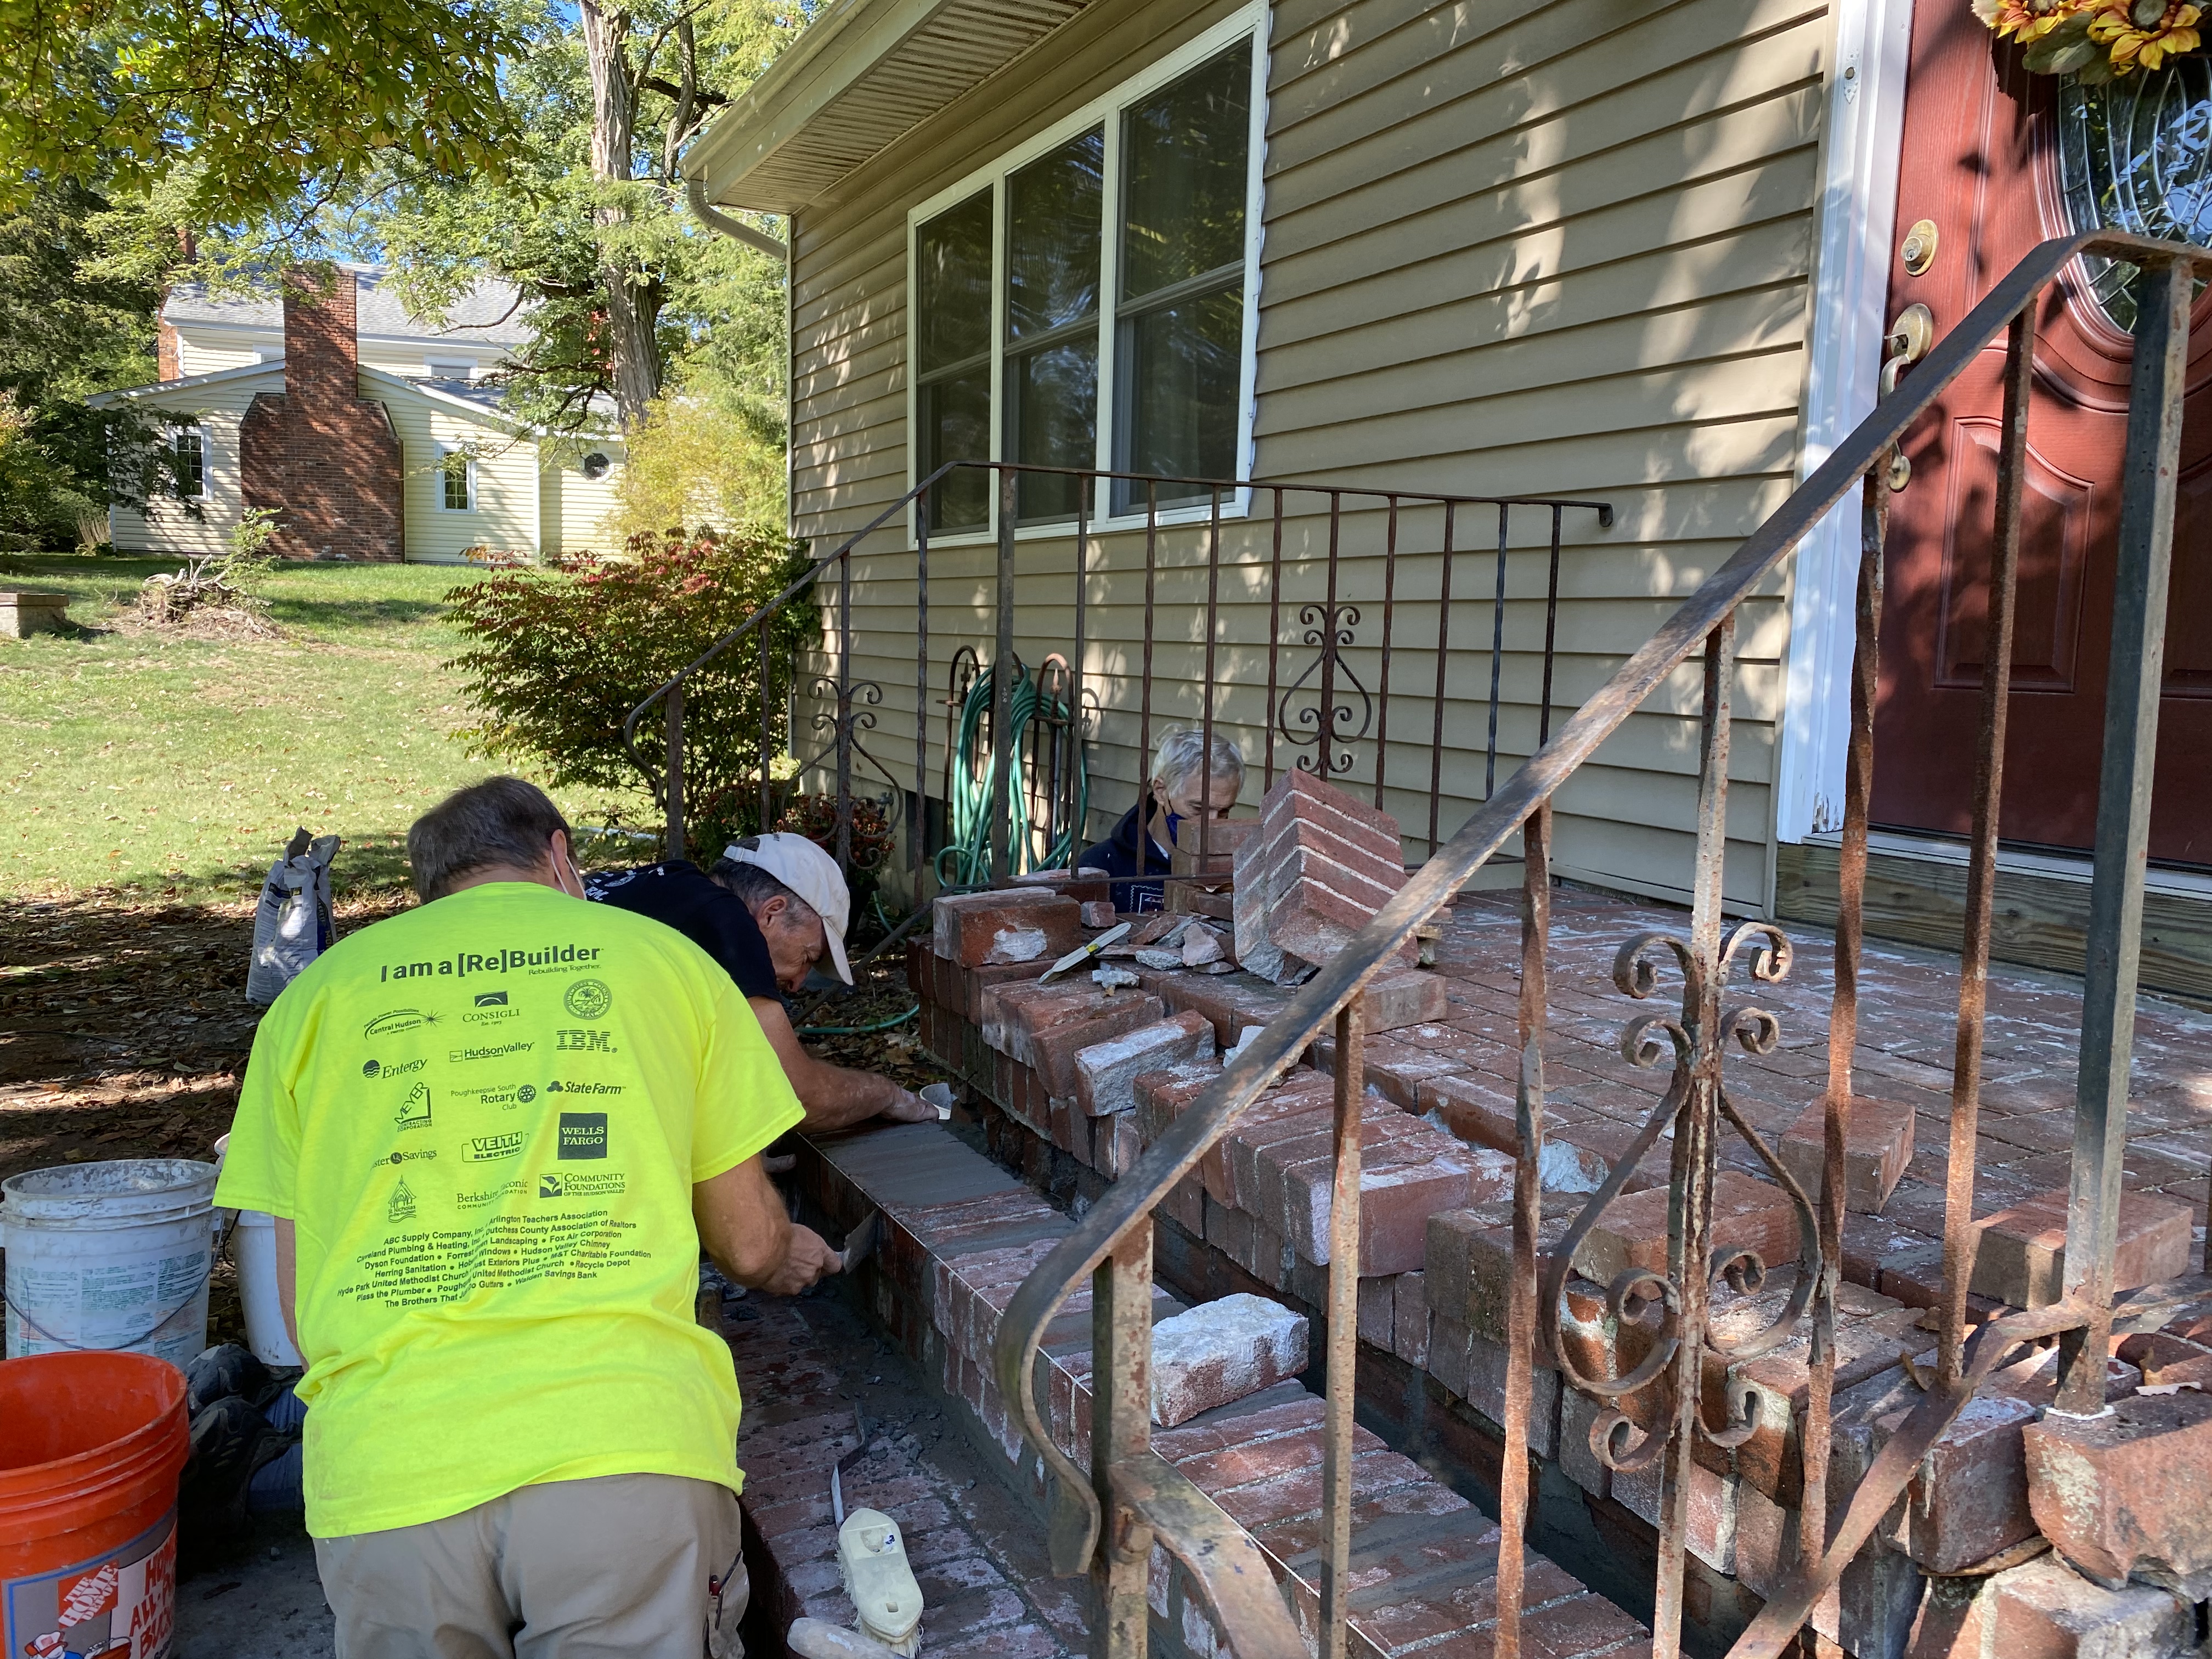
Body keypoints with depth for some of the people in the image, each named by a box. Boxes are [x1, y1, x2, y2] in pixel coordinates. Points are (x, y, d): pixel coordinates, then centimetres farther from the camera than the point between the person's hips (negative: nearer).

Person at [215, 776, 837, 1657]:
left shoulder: (316, 995, 15)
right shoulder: (667, 957, 11)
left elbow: (301, 1300, 18)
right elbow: (748, 1243, 16)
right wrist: (787, 1259, 39)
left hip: (384, 1477, 3)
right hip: (628, 1449, -2)